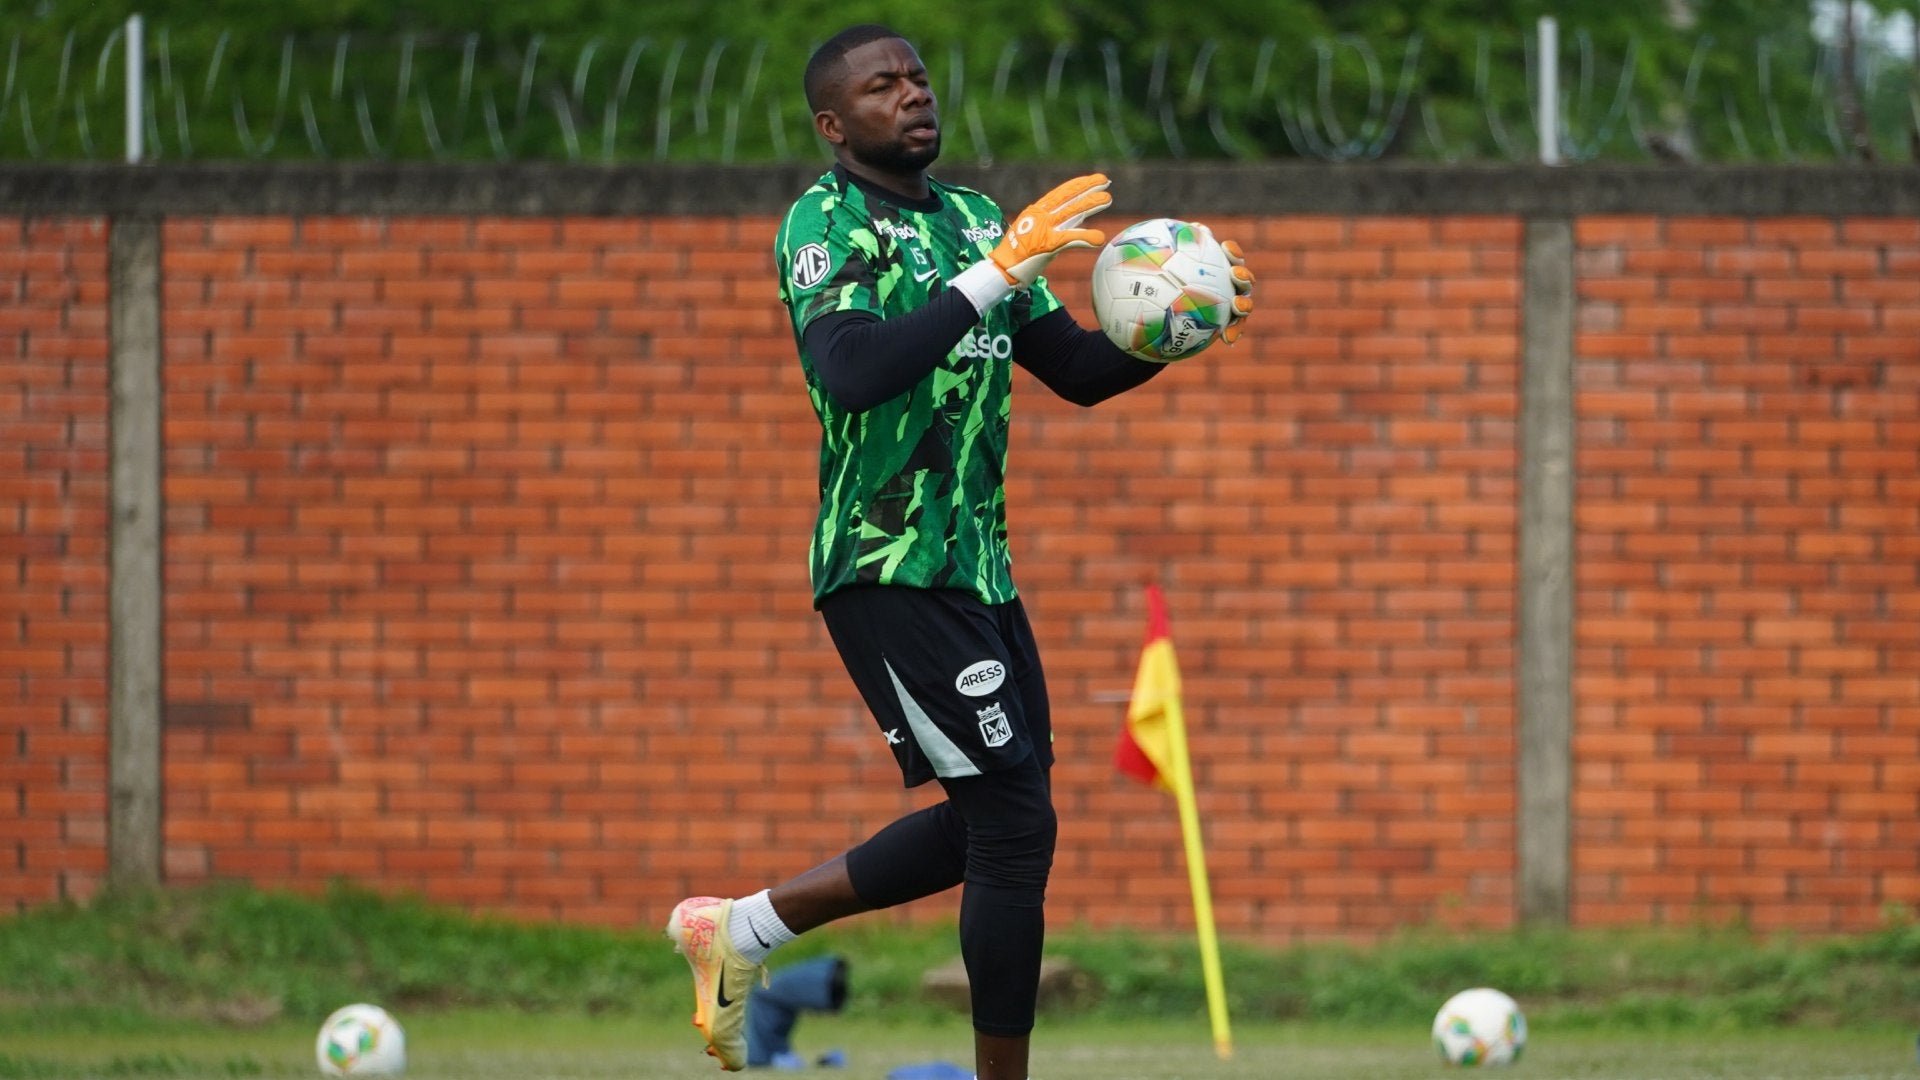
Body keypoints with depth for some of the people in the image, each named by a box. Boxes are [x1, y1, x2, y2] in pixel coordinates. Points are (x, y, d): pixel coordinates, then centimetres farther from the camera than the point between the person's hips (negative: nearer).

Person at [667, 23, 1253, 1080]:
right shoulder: (825, 221, -11)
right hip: (887, 570, -9)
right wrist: (995, 275, -30)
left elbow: (1078, 371, 16)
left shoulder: (974, 219, 14)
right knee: (1016, 823, -11)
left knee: (989, 825, 14)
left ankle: (739, 927, 26)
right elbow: (855, 372, -28)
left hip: (976, 564, 9)